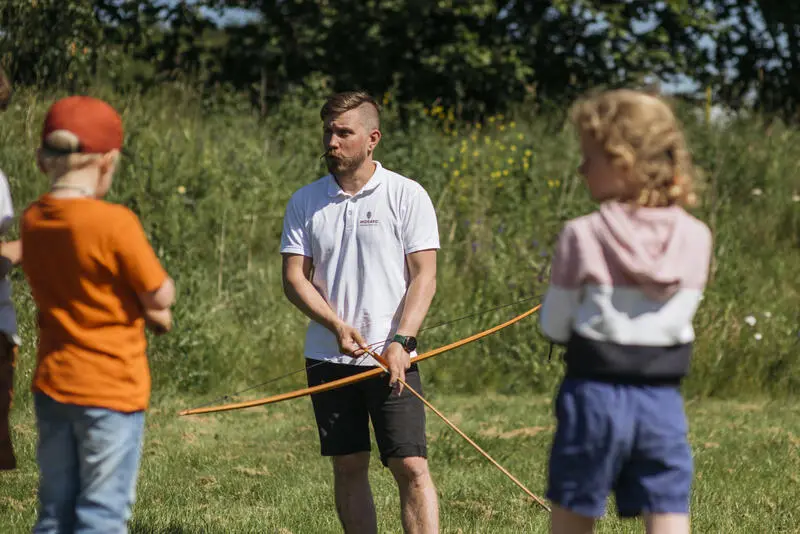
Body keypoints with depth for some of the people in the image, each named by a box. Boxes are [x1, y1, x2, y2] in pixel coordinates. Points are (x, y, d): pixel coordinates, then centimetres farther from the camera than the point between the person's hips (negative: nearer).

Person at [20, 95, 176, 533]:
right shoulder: (114, 222, -18)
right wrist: (150, 300, 11)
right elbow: (160, 297, -12)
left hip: (51, 386, 6)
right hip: (112, 390, -6)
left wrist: (144, 310, 7)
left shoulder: (32, 221, 2)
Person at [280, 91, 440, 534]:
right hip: (328, 357, 3)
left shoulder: (407, 195, -1)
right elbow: (294, 277, 3)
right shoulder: (305, 202, 7)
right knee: (348, 468, 7)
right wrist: (337, 325, -13)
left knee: (411, 467, -11)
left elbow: (424, 276, -4)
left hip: (392, 359, -3)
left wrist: (400, 341, -16)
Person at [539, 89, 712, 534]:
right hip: (663, 401, 2)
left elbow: (554, 326, -2)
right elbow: (678, 320, 5)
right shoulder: (695, 238, -1)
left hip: (595, 396, -2)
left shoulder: (583, 236, -9)